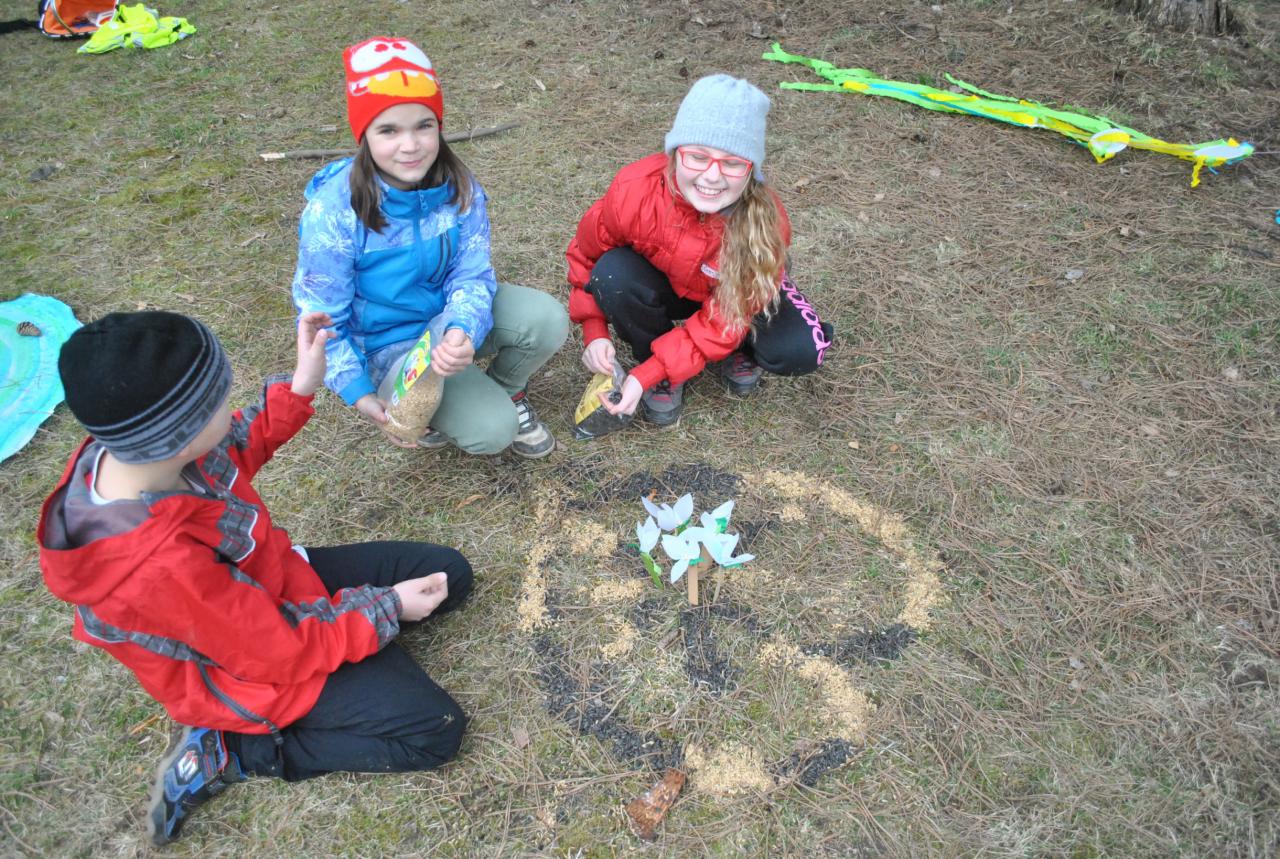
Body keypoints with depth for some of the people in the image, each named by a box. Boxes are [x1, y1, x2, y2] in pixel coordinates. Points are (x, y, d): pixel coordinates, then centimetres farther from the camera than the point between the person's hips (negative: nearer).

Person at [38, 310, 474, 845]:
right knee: (436, 731, -11)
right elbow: (285, 653, -26)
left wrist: (300, 387, -10)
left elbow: (235, 452, 4)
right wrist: (386, 609, -14)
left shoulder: (126, 448, -19)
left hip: (277, 581, 8)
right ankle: (229, 751, 0)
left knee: (450, 573, 8)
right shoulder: (163, 567, -41)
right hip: (253, 671, -8)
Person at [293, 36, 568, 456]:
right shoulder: (334, 211, -23)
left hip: (451, 314, 4)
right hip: (388, 343, -3)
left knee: (547, 319, -25)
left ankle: (506, 391, 7)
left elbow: (471, 275, -14)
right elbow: (323, 319, -14)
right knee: (491, 430, -23)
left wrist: (463, 331, -36)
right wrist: (361, 395, -20)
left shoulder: (457, 186, -13)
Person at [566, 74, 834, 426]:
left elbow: (723, 319, -27)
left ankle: (739, 349, 9)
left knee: (800, 351, -27)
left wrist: (646, 377, -32)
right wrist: (594, 333, -20)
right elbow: (586, 255, -11)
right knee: (613, 273, -33)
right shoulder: (632, 191, -32)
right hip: (659, 288, 1)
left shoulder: (765, 221, -32)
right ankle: (660, 376, -7)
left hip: (732, 298, 0)